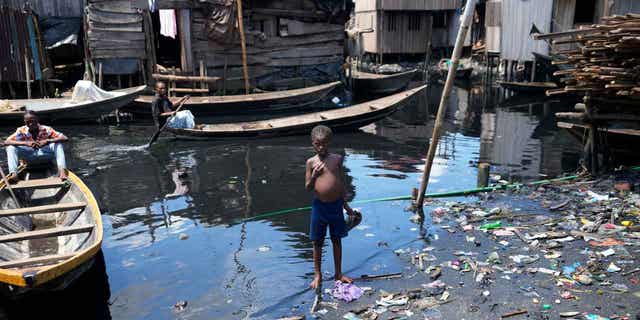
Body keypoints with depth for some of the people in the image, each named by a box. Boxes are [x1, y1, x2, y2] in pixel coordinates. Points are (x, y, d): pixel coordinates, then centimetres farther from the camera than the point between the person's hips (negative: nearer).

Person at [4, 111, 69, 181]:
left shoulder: (46, 129, -17)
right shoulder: (21, 131, -11)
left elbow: (65, 138, -25)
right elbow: (6, 142, -21)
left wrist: (47, 141, -39)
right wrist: (25, 143, -34)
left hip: (45, 156, -2)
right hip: (29, 157, 2)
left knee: (58, 144, -27)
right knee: (11, 147, -19)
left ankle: (62, 171, -44)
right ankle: (13, 173, -33)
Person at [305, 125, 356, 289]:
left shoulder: (337, 159, 0)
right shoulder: (311, 162, -4)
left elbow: (341, 183, 9)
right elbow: (307, 187, -2)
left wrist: (346, 205, 12)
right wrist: (314, 175, -22)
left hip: (336, 205, 1)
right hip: (319, 206, -1)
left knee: (337, 240, 13)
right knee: (317, 241, 9)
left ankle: (338, 273, 28)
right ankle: (318, 275, 24)